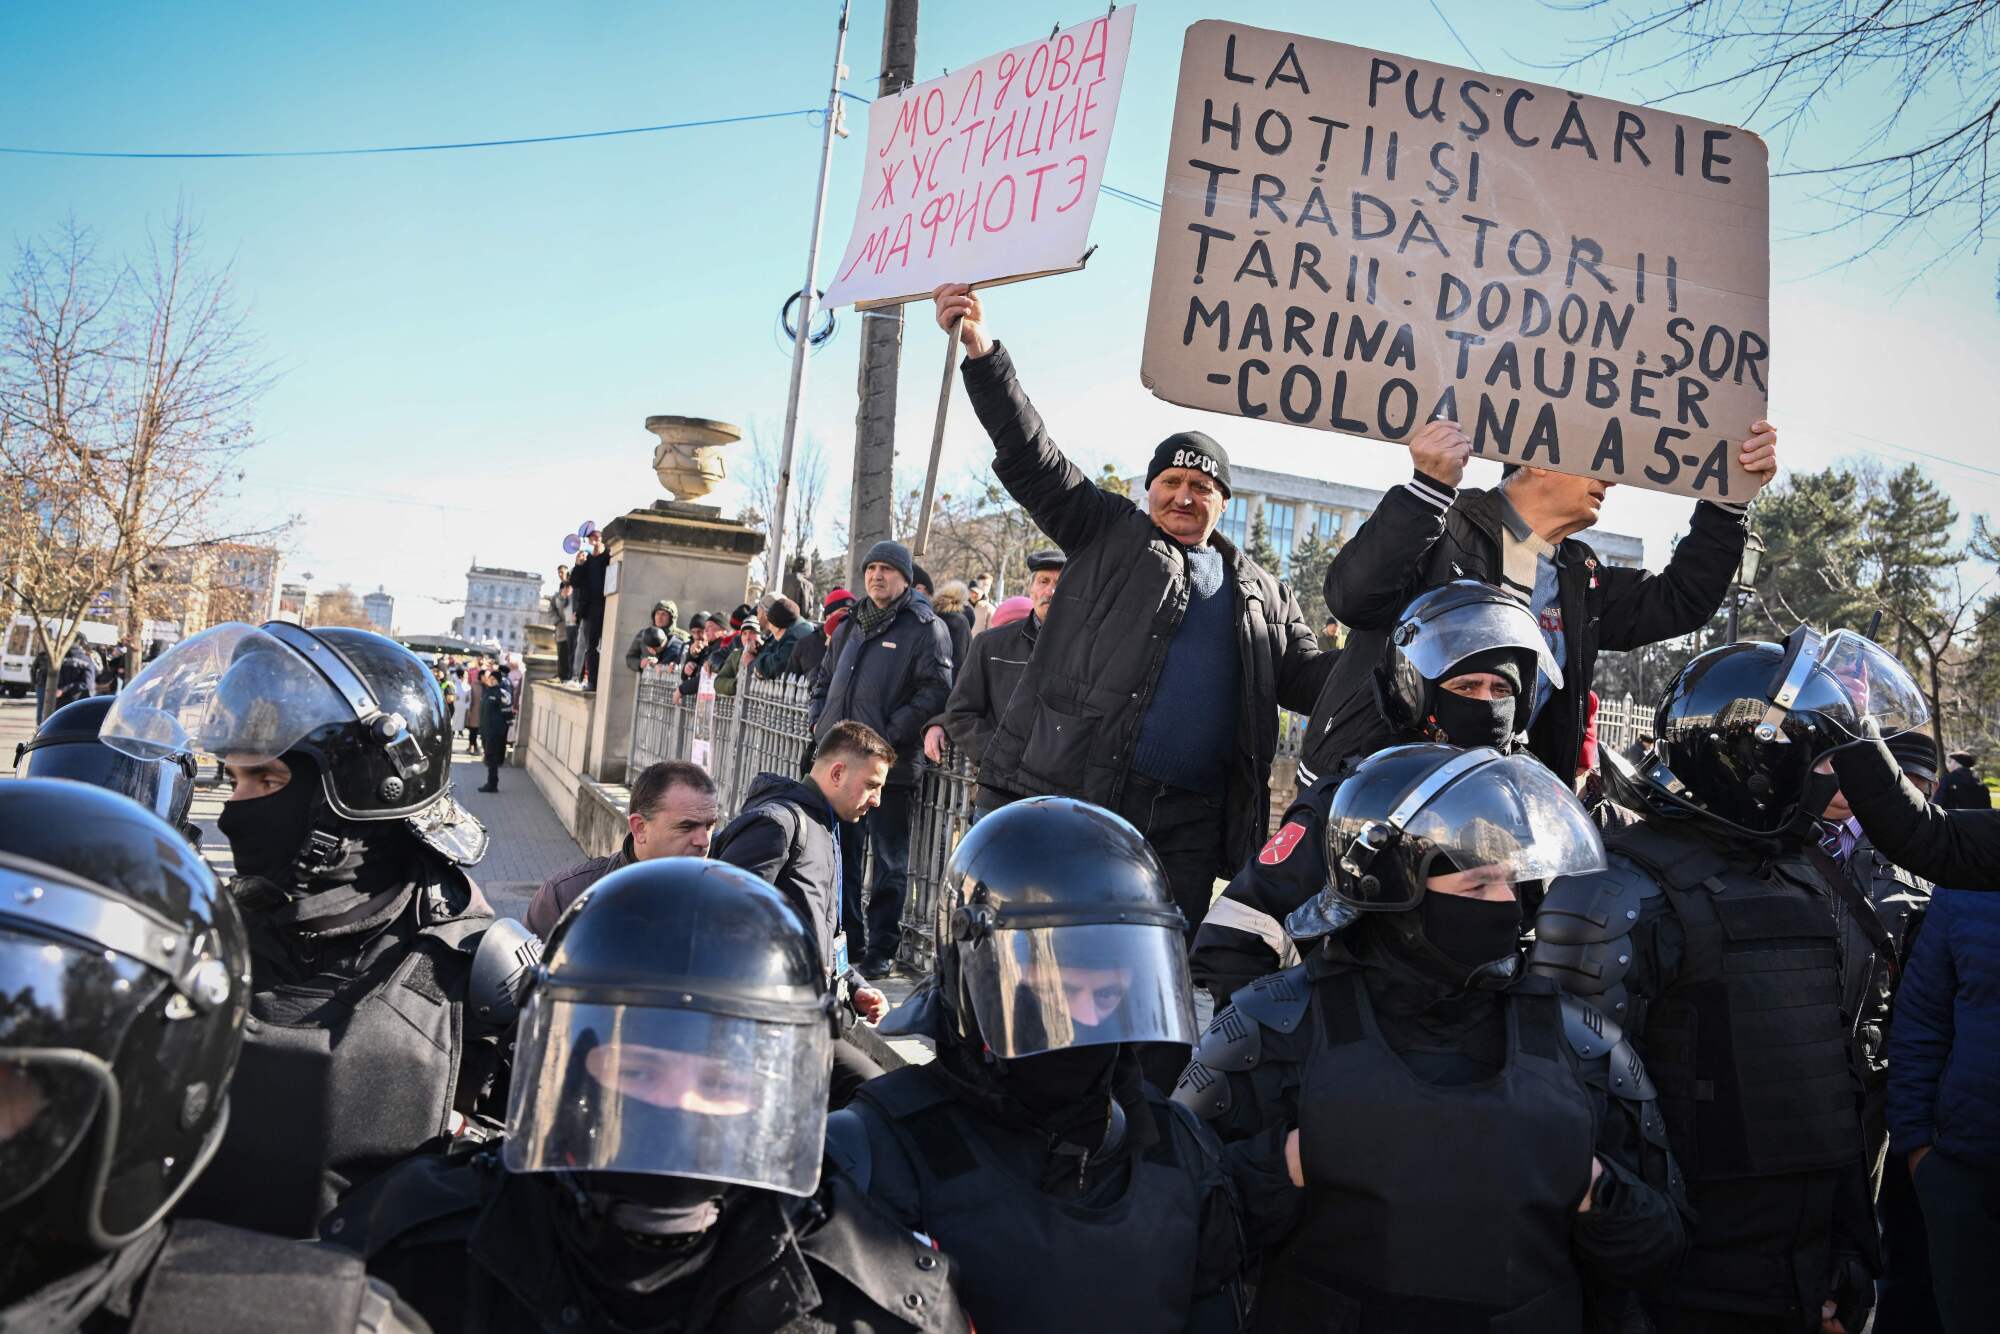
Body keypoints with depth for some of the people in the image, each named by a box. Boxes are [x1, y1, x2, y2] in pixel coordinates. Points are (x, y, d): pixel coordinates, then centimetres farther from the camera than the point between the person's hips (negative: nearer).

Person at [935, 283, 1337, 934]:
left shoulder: (1263, 594, 21)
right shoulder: (1108, 533, 11)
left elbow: (1309, 677, 18)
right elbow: (1032, 457, 3)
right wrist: (982, 351, -7)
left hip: (1188, 826, 4)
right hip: (1073, 794, -3)